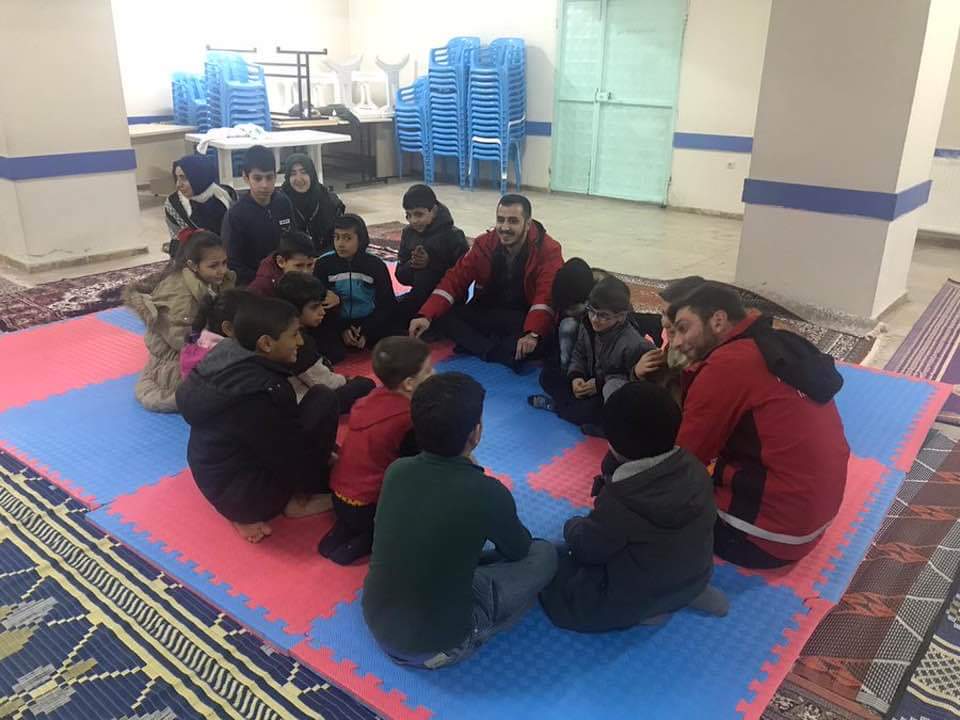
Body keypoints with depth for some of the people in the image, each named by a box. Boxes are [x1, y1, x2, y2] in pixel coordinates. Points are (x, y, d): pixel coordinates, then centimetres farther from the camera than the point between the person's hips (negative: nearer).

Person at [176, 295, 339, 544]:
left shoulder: (225, 354, -4)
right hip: (243, 493, -8)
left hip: (213, 479, 8)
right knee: (323, 400, -11)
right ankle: (298, 500, 3)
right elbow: (294, 457, -18)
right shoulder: (262, 393, -29)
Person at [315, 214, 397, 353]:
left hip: (369, 322, 1)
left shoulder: (376, 265, -7)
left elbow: (387, 304, -3)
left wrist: (366, 332, -17)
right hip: (336, 324, -1)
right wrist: (341, 330, -19)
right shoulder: (324, 264, -7)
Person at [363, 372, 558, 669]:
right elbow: (518, 550, 0)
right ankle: (464, 639, 7)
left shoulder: (396, 470, -11)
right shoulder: (487, 492, -23)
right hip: (436, 642, -5)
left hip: (376, 622, 5)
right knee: (543, 554, 4)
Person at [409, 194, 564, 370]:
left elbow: (547, 295, -29)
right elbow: (456, 279, -10)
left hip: (526, 319, -4)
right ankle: (504, 354, -27)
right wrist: (426, 315, -25)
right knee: (444, 316, -19)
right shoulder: (485, 243, -5)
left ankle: (475, 347, -25)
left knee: (543, 336, -37)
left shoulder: (548, 250, -17)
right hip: (488, 314, 4)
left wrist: (532, 333, -47)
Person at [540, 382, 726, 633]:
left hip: (635, 597, -6)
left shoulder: (619, 503, -31)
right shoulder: (694, 467, -13)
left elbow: (586, 549, -14)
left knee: (549, 583, 9)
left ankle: (645, 610, 2)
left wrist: (572, 526, 6)